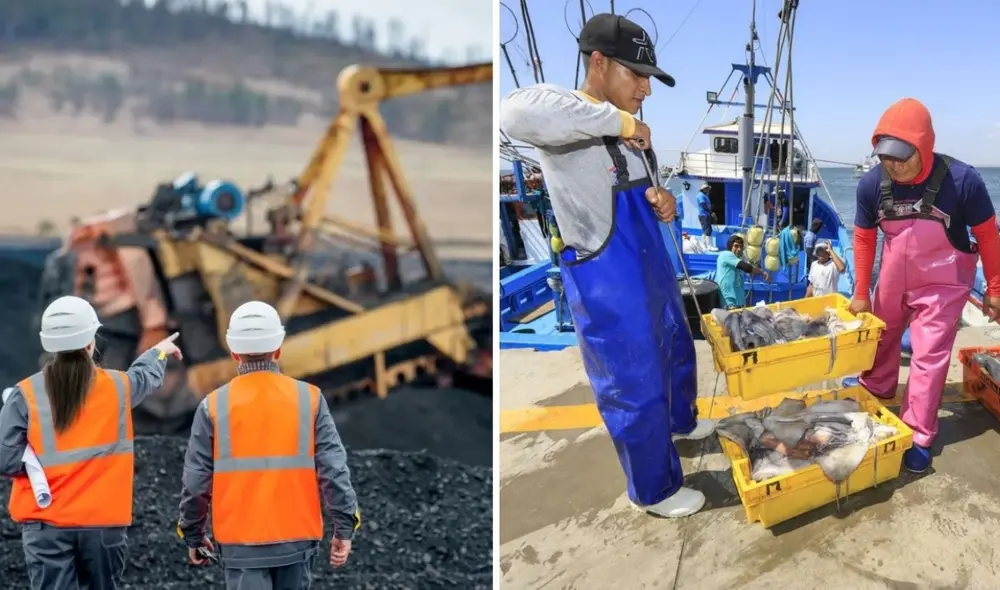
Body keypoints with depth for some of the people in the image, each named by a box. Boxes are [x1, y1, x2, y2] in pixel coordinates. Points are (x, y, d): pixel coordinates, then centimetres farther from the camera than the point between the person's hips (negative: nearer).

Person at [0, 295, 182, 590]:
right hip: (104, 521, 1)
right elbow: (147, 376, 22)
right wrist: (159, 352, 43)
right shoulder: (117, 387, -2)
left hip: (46, 524, -1)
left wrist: (42, 463, 8)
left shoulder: (25, 394, -7)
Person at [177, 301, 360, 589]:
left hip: (241, 541, -1)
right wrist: (344, 527, -1)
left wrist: (193, 535, 13)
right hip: (296, 538, 1)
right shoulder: (309, 398, -4)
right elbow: (333, 468, -8)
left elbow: (197, 480, -1)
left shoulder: (214, 405, -5)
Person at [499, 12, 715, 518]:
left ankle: (681, 421, 57)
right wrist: (618, 120, -35)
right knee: (635, 389, 6)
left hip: (652, 268, 9)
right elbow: (516, 113, -47)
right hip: (607, 284, -9)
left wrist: (660, 201, -5)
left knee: (677, 353, 29)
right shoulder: (565, 113, -21)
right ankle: (655, 491, 26)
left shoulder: (626, 128, 7)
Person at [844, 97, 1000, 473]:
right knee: (881, 337, 22)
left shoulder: (962, 180, -29)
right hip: (893, 279, 4)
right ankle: (874, 389, 50)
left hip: (943, 282, -3)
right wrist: (861, 293, 1)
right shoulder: (872, 184, -20)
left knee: (929, 356, -3)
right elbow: (864, 238, -5)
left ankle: (918, 437, 8)